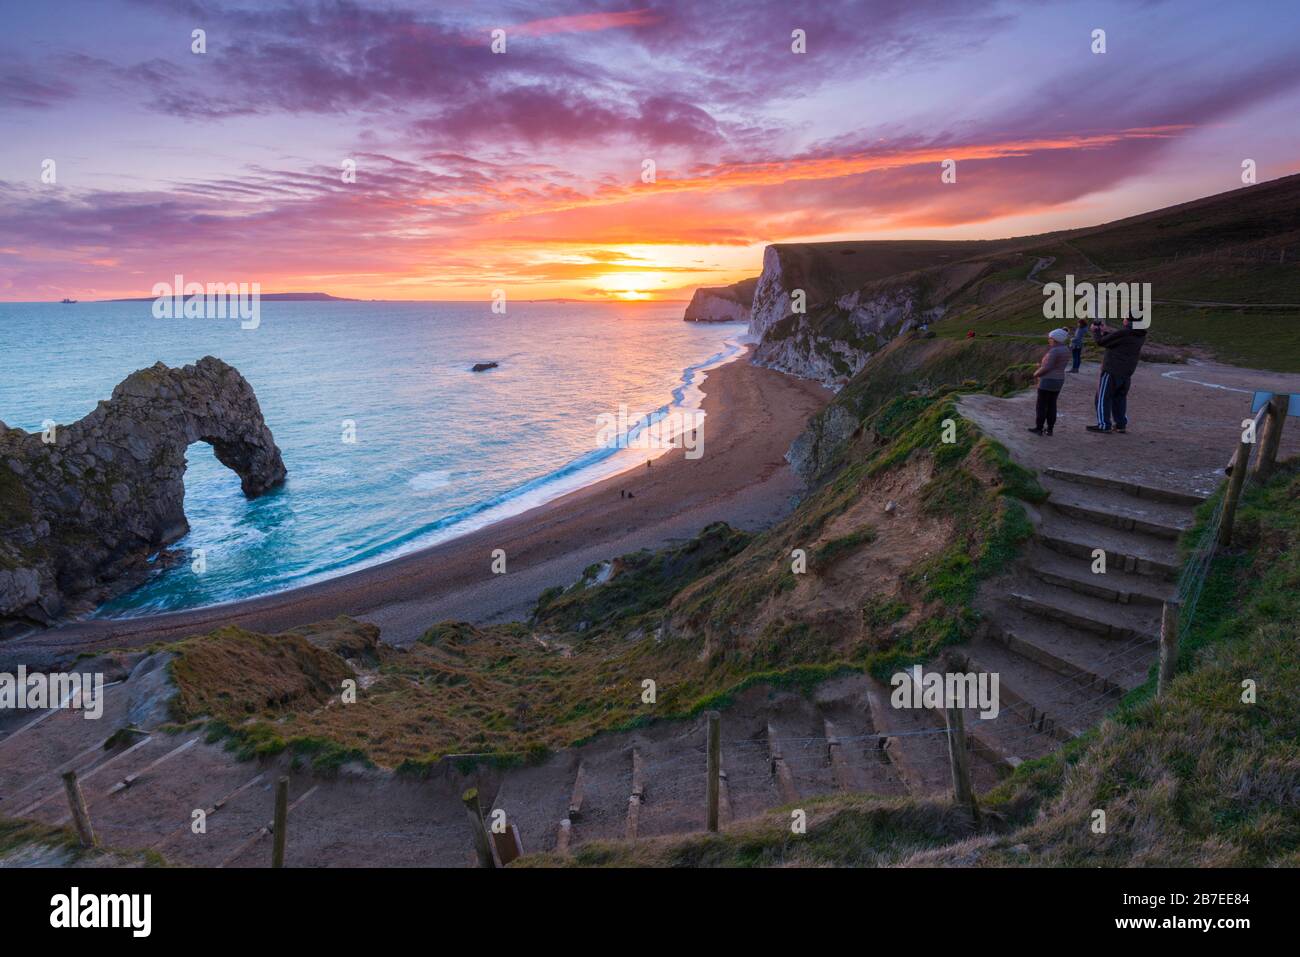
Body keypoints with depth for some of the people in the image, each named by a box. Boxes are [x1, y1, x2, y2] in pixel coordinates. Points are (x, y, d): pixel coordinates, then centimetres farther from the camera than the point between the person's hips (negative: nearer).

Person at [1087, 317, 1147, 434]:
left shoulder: (1124, 332, -20)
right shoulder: (1141, 335, 4)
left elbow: (1101, 342, -12)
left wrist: (1095, 331, 5)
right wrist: (1107, 330, 20)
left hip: (1112, 370, -8)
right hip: (1127, 373, 8)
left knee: (1103, 397, 1)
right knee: (1120, 398, 15)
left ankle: (1104, 425, 1)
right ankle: (1121, 425, 16)